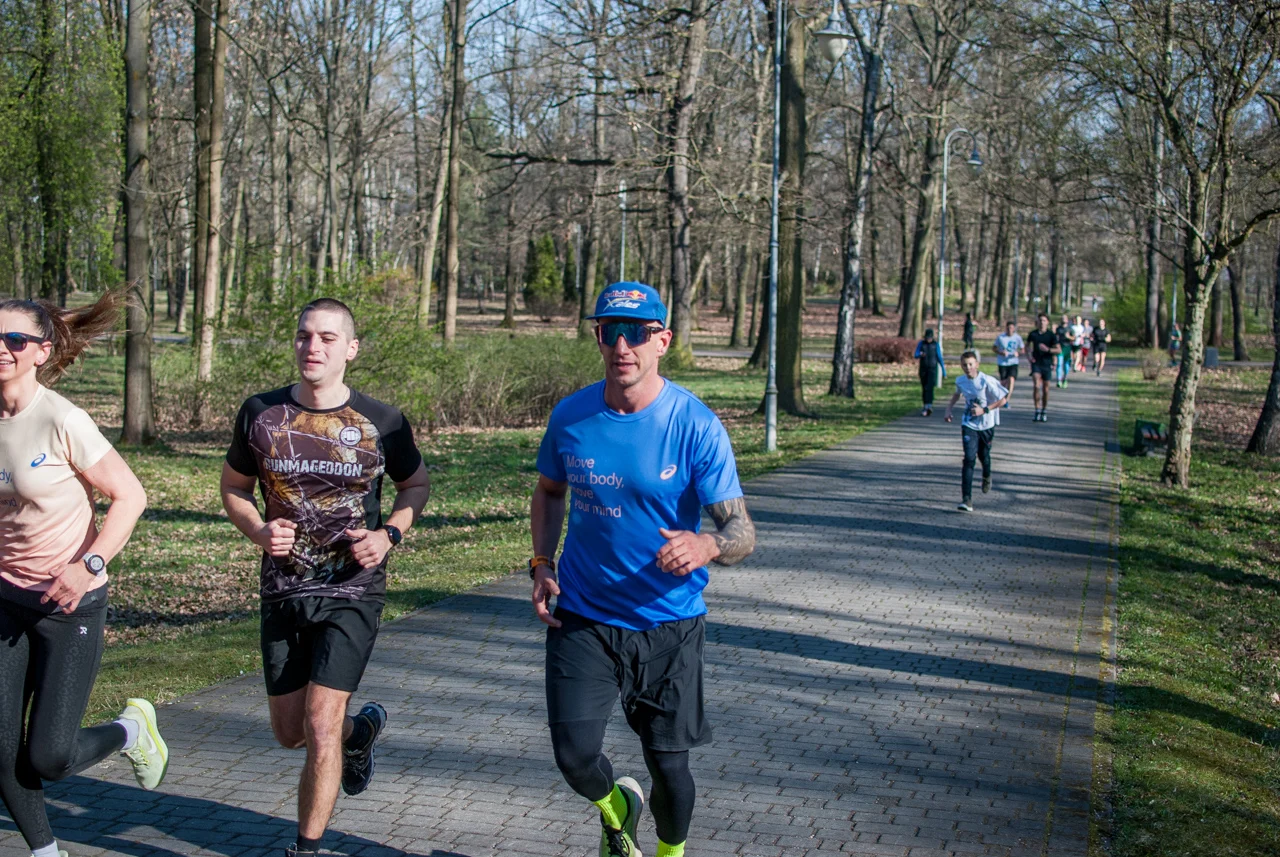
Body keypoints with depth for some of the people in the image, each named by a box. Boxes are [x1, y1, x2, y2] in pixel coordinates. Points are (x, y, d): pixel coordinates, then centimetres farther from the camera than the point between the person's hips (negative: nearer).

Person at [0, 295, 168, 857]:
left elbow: (129, 496, -14)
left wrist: (89, 565, -24)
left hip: (70, 604, -5)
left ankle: (132, 730, 26)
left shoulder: (62, 422, -17)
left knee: (48, 757, -5)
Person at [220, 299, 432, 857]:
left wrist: (389, 535, -9)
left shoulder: (382, 423, -6)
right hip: (282, 591, 3)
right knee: (289, 733, 14)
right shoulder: (261, 413, -2)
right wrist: (257, 531, -10)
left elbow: (417, 484, 9)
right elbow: (233, 486, 11)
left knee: (320, 723, -11)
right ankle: (360, 731, 47)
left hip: (352, 591, -3)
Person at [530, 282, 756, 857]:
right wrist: (542, 565, 2)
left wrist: (707, 546, -40)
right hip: (582, 618, 2)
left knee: (667, 764, 6)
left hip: (667, 623, -2)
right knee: (575, 755, -9)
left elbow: (742, 531, -17)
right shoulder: (571, 416, -3)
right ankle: (615, 808, 27)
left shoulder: (697, 427, -14)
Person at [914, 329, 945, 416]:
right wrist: (920, 354, -31)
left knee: (929, 387, -19)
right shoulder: (921, 344, 3)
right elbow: (916, 355, -7)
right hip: (923, 369, 3)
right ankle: (926, 406, 21)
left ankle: (928, 407, -32)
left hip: (933, 369, -3)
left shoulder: (936, 344, 1)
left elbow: (939, 358, 5)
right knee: (924, 389, 8)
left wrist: (944, 370, 5)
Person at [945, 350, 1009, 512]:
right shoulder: (960, 380, -4)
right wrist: (949, 409, 9)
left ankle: (987, 476, 55)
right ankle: (967, 499, -17)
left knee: (984, 456, 17)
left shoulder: (986, 381, -20)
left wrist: (984, 410, -21)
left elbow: (1003, 399, -15)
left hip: (987, 425, -2)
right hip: (969, 425, 2)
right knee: (969, 459, -13)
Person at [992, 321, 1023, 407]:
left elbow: (1023, 350, 8)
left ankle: (1007, 400, -12)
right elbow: (993, 348, 4)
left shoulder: (1018, 338, -2)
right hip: (1002, 362, 0)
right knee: (1003, 381, 5)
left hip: (1013, 362, 0)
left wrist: (1018, 353, -14)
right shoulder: (1000, 337, -5)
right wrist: (1000, 353, -14)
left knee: (1011, 379, -18)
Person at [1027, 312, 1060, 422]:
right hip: (1036, 363, 0)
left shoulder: (1051, 335, -3)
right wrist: (1028, 355, 5)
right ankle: (1037, 411, -12)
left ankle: (1044, 412, 20)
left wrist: (1048, 349, -20)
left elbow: (1059, 350, -5)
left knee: (1045, 388, 7)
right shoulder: (1032, 334, 4)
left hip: (1047, 364, 0)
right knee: (1036, 386, -16)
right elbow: (1027, 345, 22)